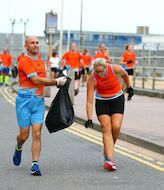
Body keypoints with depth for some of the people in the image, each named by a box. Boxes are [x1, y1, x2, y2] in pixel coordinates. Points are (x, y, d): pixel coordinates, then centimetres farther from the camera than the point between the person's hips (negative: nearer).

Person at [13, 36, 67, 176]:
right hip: (25, 100, -5)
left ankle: (35, 165, -6)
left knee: (37, 133, -7)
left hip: (39, 101, 5)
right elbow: (36, 80, -16)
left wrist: (59, 81, 12)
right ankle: (19, 149, 36)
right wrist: (57, 82, -10)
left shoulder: (41, 62, 17)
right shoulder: (25, 61, -8)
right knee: (24, 135, 1)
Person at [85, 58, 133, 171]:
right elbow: (89, 101, -20)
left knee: (116, 127, -14)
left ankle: (107, 151, 11)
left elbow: (125, 74, 6)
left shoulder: (116, 69, -20)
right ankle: (110, 160, -21)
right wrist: (89, 119, -26)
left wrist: (129, 87, 20)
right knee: (106, 129, -14)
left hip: (117, 99, 1)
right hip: (102, 102, -1)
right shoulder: (92, 78, -21)